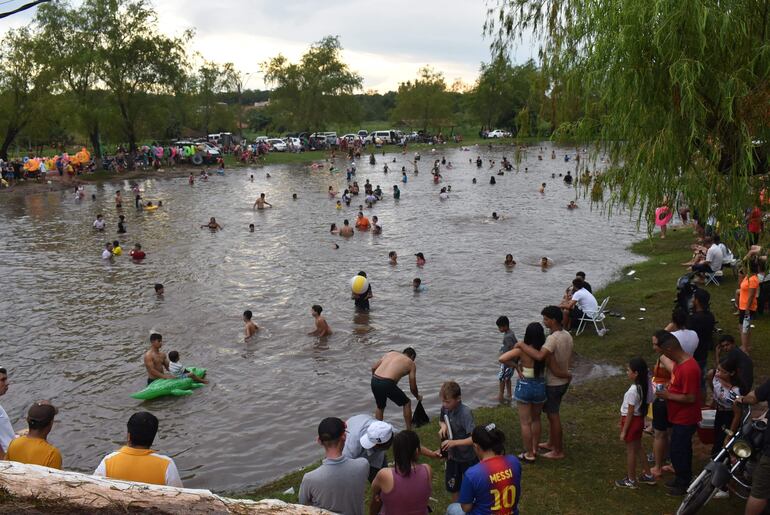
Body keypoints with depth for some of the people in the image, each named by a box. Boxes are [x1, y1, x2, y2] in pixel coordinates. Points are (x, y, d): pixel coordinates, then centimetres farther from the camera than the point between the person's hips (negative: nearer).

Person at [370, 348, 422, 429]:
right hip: (387, 384, -5)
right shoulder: (411, 364, 13)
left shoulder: (390, 353, 24)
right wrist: (418, 397, 34)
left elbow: (373, 367, 18)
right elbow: (412, 387, 15)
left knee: (380, 407, 31)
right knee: (407, 403, 19)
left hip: (374, 381, 5)